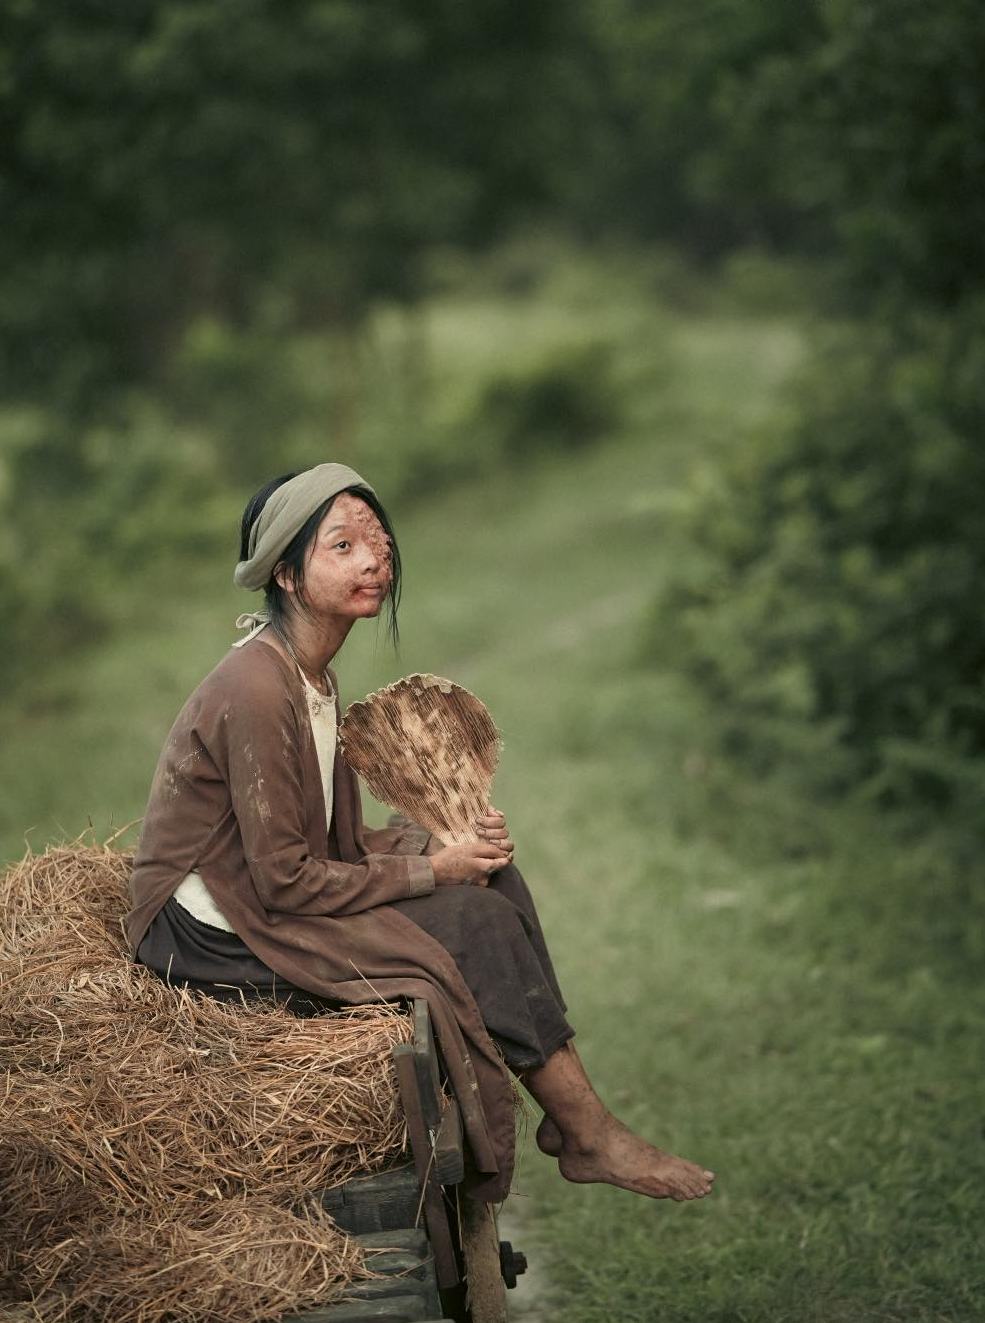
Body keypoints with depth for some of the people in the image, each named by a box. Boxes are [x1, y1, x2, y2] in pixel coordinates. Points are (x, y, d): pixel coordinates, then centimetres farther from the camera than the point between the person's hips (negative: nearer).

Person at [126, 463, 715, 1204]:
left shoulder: (312, 674, 10)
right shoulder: (255, 689, -22)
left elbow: (336, 844, 11)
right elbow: (284, 881, -22)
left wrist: (451, 844, -6)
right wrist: (429, 872, -14)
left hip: (266, 900, 10)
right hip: (214, 940, -10)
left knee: (491, 872, 0)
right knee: (475, 920, -16)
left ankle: (572, 1118, -3)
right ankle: (590, 1137, -5)